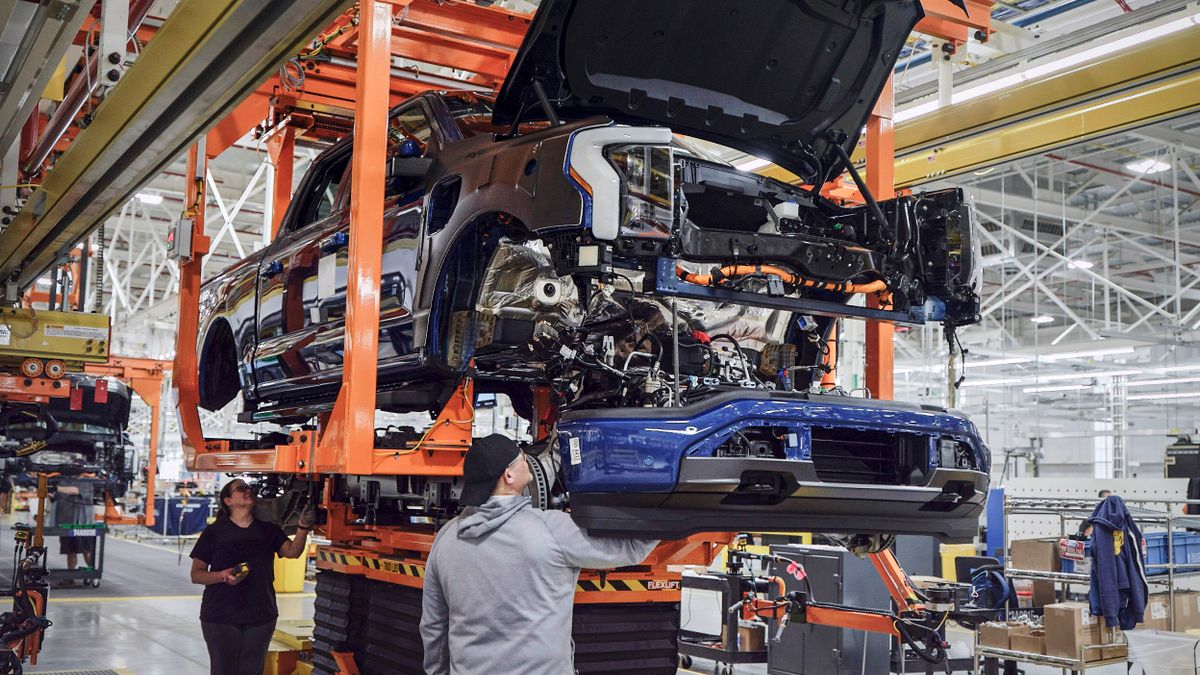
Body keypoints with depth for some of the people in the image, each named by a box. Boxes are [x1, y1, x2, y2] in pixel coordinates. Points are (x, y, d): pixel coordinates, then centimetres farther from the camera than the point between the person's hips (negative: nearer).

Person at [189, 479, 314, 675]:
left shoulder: (268, 530, 9)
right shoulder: (215, 531, -1)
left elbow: (292, 551, -6)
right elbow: (196, 574, -1)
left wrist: (303, 528, -23)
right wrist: (222, 576, -18)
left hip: (260, 617, 3)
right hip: (221, 618, -3)